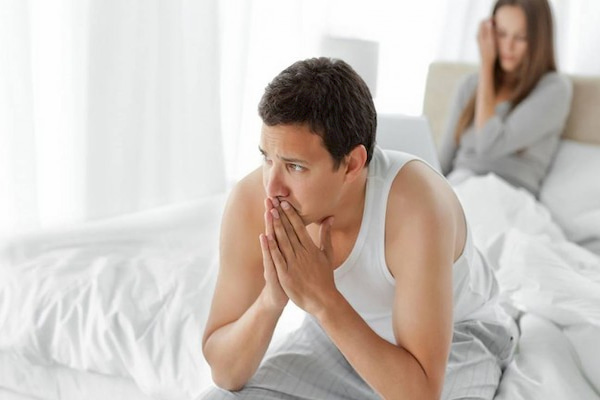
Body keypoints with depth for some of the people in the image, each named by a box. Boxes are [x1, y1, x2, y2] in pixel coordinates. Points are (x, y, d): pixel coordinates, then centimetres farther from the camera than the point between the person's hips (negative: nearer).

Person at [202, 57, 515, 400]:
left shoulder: (416, 206, -37)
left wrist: (322, 299, -41)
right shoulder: (251, 203, -23)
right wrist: (271, 299, -35)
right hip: (338, 326, 4)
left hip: (456, 337, -3)